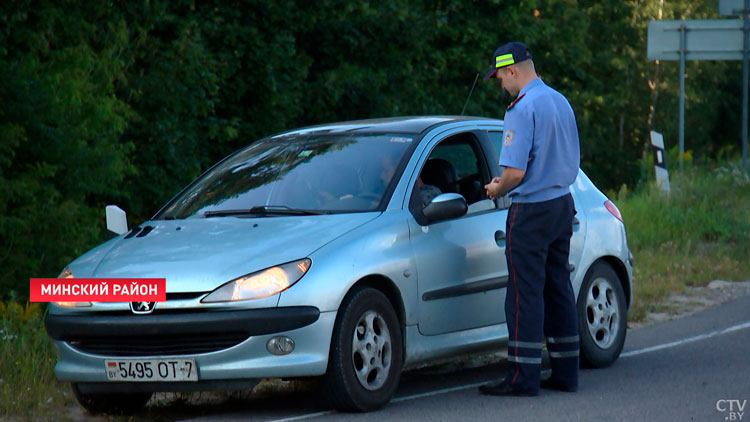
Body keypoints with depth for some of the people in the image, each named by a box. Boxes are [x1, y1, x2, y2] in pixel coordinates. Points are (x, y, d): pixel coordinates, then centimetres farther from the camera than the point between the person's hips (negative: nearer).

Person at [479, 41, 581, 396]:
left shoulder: (523, 108, -17)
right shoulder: (561, 101, 11)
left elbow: (515, 172, -23)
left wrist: (497, 189, -2)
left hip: (531, 210, -9)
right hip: (563, 203, 9)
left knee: (525, 293, -4)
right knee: (558, 289, 13)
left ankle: (523, 377, -3)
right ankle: (565, 372, 16)